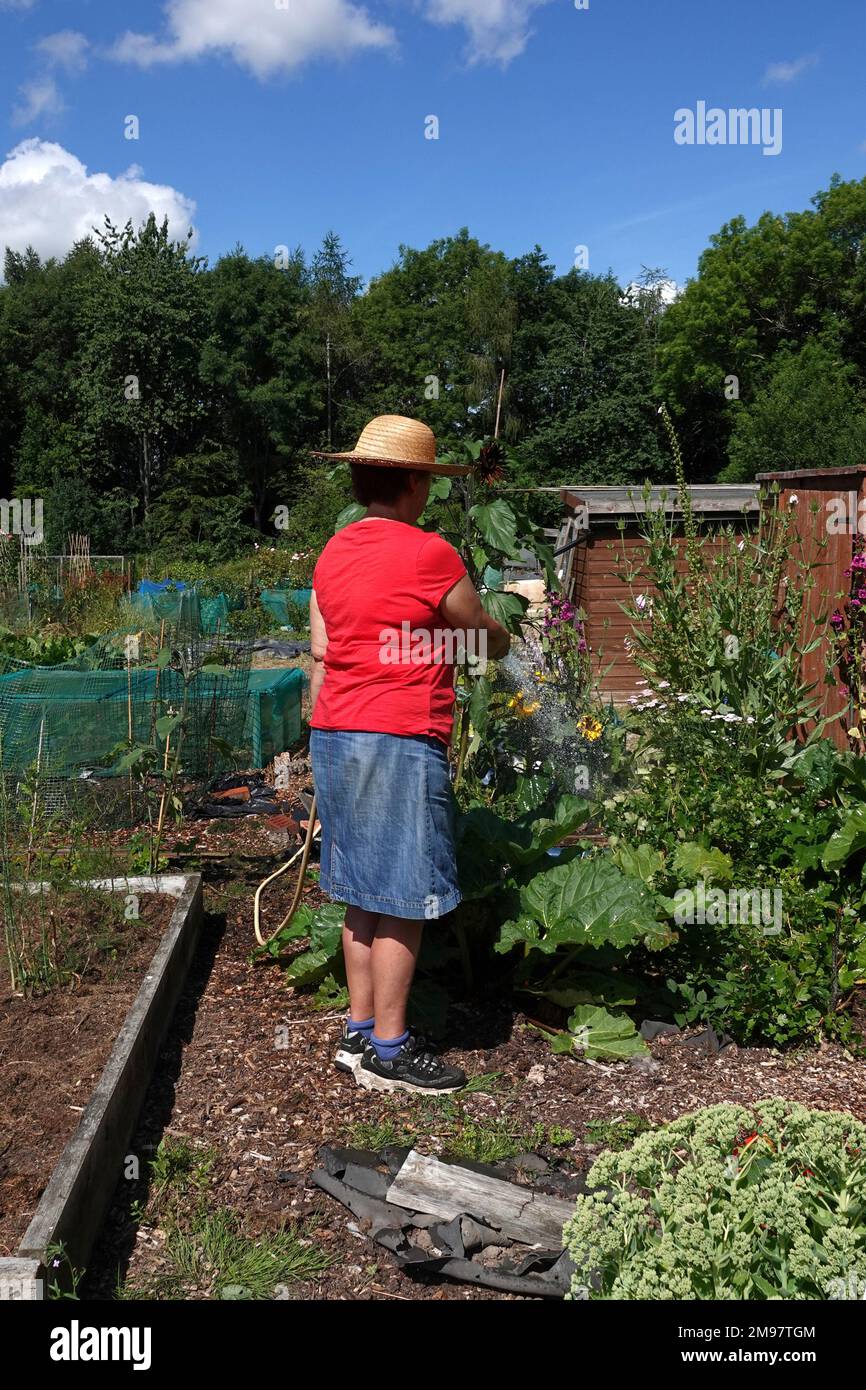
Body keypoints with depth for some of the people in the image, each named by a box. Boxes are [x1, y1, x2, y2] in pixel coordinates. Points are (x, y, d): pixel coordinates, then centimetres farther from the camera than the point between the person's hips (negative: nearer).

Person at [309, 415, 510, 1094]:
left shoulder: (333, 553, 11)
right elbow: (483, 632, 3)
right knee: (403, 901, 1)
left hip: (336, 736, 8)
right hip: (399, 743, -8)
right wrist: (504, 642, 26)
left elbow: (321, 656, 13)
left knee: (364, 895, 15)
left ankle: (360, 1032, 25)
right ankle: (388, 1050, 10)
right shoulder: (429, 553, -11)